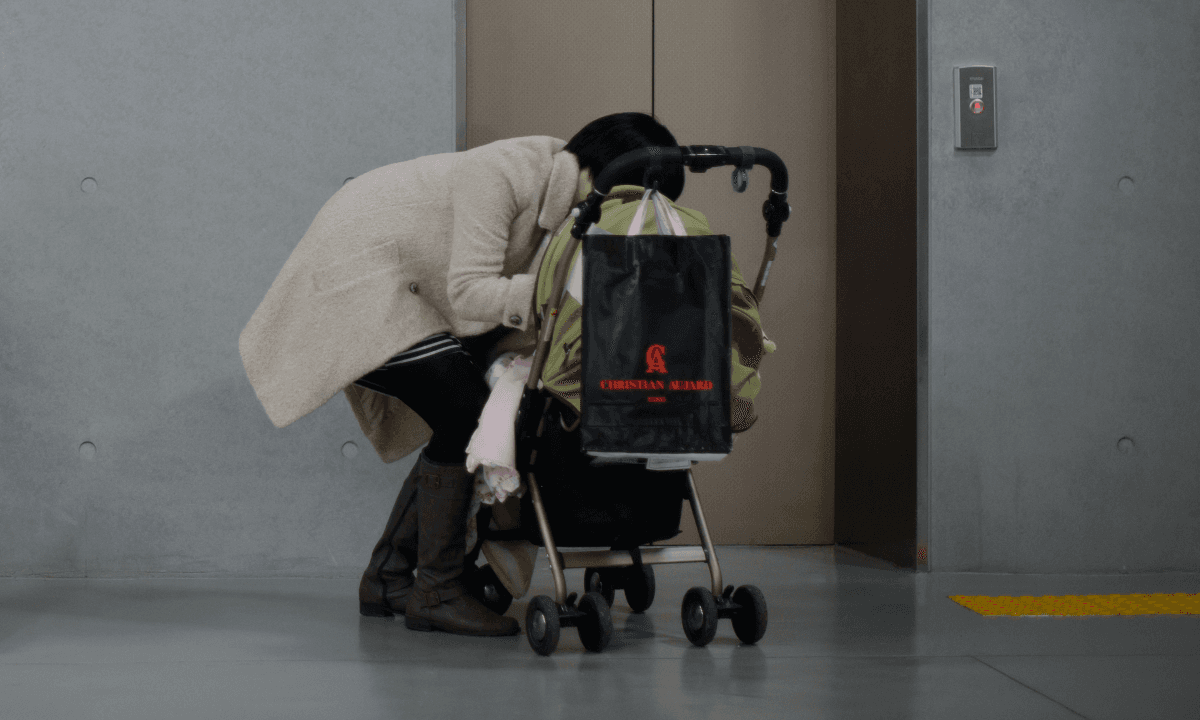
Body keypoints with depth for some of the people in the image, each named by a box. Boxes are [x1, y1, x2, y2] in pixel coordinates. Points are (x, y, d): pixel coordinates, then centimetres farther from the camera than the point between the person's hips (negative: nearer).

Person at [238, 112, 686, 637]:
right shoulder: (506, 173, -28)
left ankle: (387, 576, 15)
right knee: (466, 416, -18)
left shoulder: (567, 201, -1)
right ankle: (437, 591, -9)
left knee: (461, 427, 6)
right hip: (357, 274, -10)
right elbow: (470, 292, -31)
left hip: (406, 288, 10)